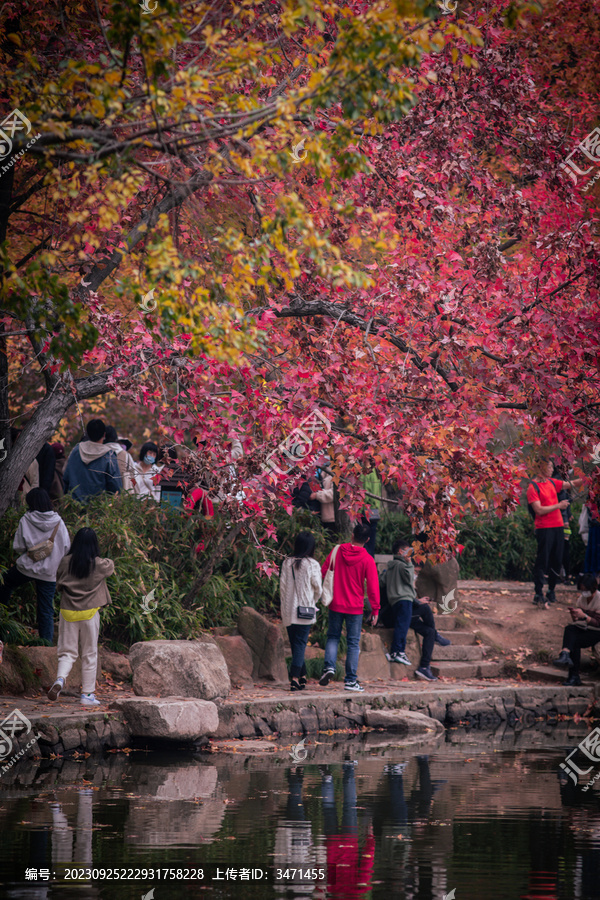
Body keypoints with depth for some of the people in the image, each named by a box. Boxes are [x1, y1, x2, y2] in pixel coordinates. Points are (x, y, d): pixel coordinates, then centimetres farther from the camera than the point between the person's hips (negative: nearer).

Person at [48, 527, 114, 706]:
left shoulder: (66, 562, -2)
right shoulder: (99, 565, -6)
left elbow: (58, 585, 9)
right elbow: (111, 566, 17)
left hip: (68, 612, 2)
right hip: (89, 613, -1)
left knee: (67, 652, 7)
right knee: (89, 654, 9)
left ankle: (60, 678, -21)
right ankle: (87, 694, 10)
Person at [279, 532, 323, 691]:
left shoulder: (287, 562, 1)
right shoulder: (312, 564, -8)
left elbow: (282, 586, 4)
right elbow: (318, 588, -3)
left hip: (289, 610, 3)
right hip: (305, 610, -3)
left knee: (295, 643, 13)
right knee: (300, 643, -2)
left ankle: (302, 677, 19)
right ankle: (295, 677, -14)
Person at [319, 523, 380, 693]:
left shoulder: (337, 551, -3)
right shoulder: (367, 560, -10)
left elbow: (323, 572, 3)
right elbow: (373, 586, -9)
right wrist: (375, 610, -1)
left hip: (336, 604, 2)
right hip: (355, 607, -2)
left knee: (333, 637, 17)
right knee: (353, 643, 5)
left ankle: (329, 666, -7)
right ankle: (350, 680, 3)